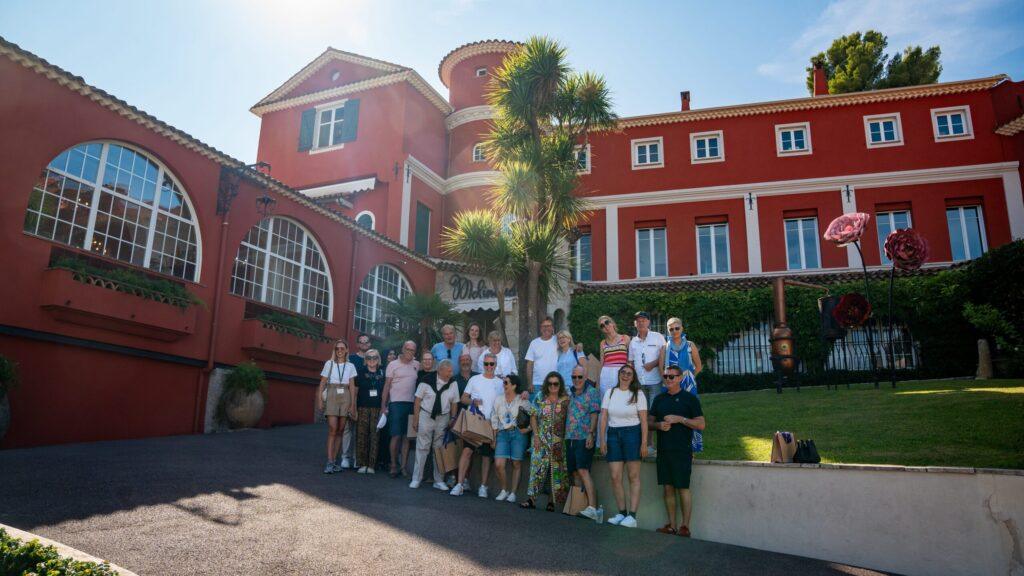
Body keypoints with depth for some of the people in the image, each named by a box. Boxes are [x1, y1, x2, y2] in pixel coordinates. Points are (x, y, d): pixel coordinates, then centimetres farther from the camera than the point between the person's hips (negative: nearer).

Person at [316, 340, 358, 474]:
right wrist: (319, 400, -4)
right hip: (331, 397, -2)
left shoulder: (350, 366, 9)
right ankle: (329, 462, -12)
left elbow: (352, 386, 8)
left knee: (340, 431, 4)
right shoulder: (329, 364, 5)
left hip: (345, 398, 2)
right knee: (332, 429, -12)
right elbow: (322, 383, 5)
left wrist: (352, 404, 2)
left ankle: (334, 460, 11)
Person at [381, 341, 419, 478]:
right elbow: (387, 386, 3)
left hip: (411, 404, 3)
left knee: (407, 436, 5)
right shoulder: (393, 365, 4)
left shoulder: (417, 365, 11)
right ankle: (393, 465, 6)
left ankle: (404, 466, 10)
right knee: (396, 435, -3)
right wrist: (383, 405, -2)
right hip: (396, 403, -3)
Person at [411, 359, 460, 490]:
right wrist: (415, 419, -5)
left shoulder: (453, 383, -4)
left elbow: (454, 403, 4)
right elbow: (418, 400, -5)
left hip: (443, 418, 2)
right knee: (422, 448, 3)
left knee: (440, 449, 8)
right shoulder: (427, 380, -12)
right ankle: (416, 479, 13)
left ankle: (439, 480, 17)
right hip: (426, 416, -2)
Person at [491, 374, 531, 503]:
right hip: (502, 434, 3)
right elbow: (494, 420, 11)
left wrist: (528, 429, -6)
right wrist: (494, 438, 8)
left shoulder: (522, 401, -1)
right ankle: (504, 490, 11)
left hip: (518, 433, -3)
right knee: (498, 465, -8)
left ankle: (513, 492, 13)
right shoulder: (499, 399, 9)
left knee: (517, 464, 1)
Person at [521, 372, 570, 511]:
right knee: (537, 467, -3)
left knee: (557, 470, 2)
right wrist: (536, 435, -3)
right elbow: (533, 417, 6)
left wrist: (567, 438, -10)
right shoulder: (541, 399, 7)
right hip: (541, 441, 1)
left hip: (558, 442, -1)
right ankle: (532, 499, -2)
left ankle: (552, 501, 9)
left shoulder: (565, 400, 2)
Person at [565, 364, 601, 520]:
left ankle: (592, 507, -19)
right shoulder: (570, 394, 19)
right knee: (574, 472, 7)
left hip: (584, 438, -7)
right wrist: (565, 435, 17)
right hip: (570, 438, 7)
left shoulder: (592, 392, -1)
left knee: (583, 470, -17)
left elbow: (594, 415, -9)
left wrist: (591, 433, -18)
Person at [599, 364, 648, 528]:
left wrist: (644, 442, -10)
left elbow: (644, 420, -3)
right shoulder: (610, 393, 10)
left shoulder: (638, 394, 2)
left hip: (632, 434, -3)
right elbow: (603, 418, 7)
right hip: (613, 434, 3)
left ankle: (632, 516, 0)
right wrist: (602, 440, 1)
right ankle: (622, 513, 12)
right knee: (615, 477, 0)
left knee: (633, 477, -2)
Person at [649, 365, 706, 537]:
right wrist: (659, 425, -5)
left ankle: (685, 526, 4)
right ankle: (671, 525, 14)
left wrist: (679, 419, -15)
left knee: (683, 488, -3)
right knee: (668, 488, 7)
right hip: (663, 450, 5)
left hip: (682, 450, -5)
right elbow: (649, 421, 17)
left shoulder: (689, 398, 0)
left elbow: (701, 424, -5)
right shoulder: (659, 399, 14)